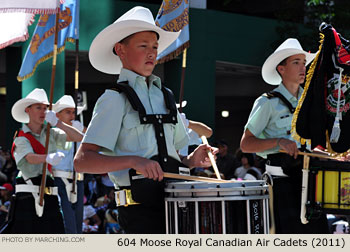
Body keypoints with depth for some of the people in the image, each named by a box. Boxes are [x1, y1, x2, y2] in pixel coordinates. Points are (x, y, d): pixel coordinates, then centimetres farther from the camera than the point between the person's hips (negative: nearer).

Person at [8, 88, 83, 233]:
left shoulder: (51, 134, 13)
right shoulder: (21, 138, -2)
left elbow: (79, 138, 4)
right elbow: (30, 158, -22)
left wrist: (58, 123, -10)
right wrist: (48, 158, -44)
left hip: (49, 196, 4)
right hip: (27, 196, -4)